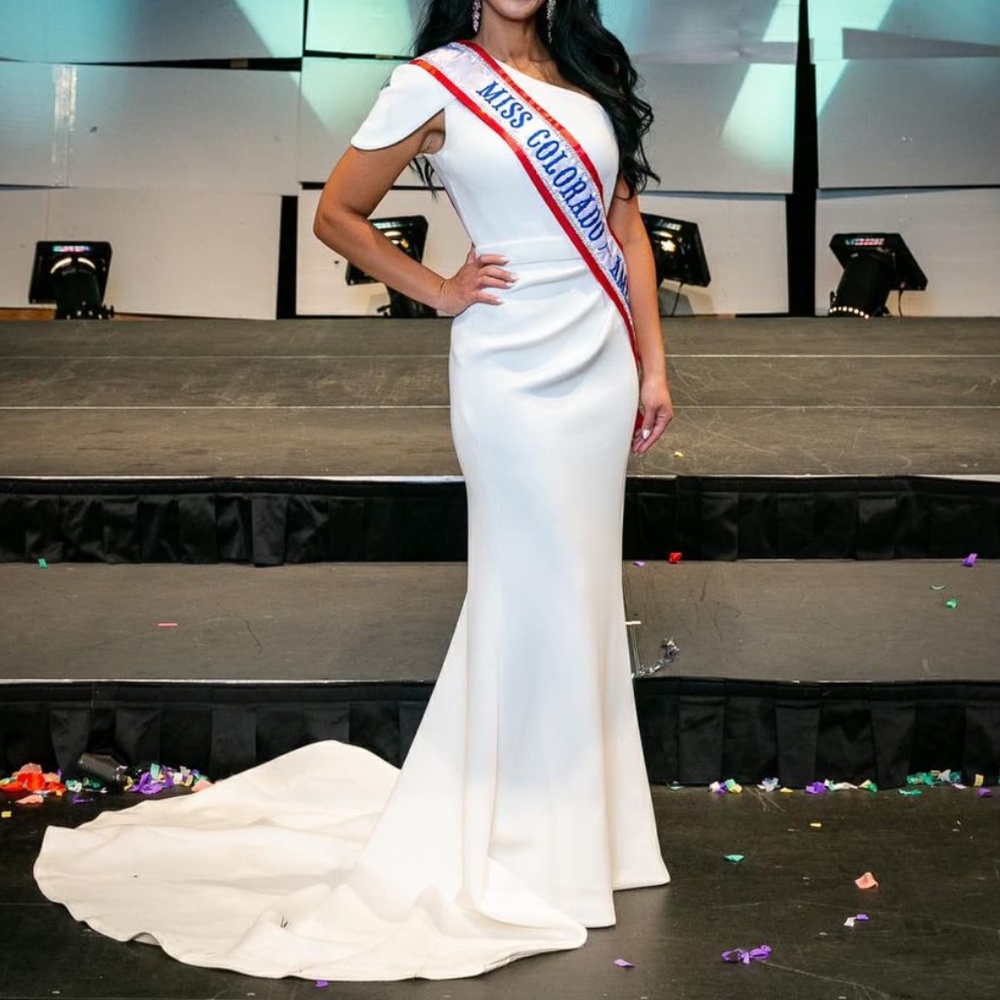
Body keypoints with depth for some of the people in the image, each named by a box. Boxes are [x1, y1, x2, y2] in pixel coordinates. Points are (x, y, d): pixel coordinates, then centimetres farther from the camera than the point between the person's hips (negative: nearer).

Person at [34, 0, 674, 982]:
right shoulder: (433, 84, -7)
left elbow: (625, 220, 12)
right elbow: (337, 212, 0)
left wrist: (652, 363, 8)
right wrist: (439, 290, -3)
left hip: (603, 365, 6)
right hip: (517, 375, -6)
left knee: (582, 585, 13)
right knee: (537, 591, 0)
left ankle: (572, 806, 28)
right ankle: (526, 837, 15)